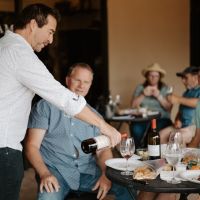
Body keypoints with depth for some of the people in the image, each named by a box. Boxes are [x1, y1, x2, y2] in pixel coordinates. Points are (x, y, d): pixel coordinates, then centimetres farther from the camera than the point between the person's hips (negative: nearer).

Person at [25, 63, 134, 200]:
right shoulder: (45, 107, 5)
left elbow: (103, 150, 11)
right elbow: (32, 145, 0)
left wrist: (106, 174, -11)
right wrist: (44, 174, -18)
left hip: (88, 171, 4)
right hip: (56, 170, -3)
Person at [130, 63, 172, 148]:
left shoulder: (165, 89, 10)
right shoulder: (140, 88, 14)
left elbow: (169, 107, -2)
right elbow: (133, 105, 2)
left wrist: (159, 96, -12)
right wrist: (143, 95, -8)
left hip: (161, 119, -1)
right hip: (142, 119, 1)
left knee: (156, 129, -35)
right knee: (136, 128, -32)